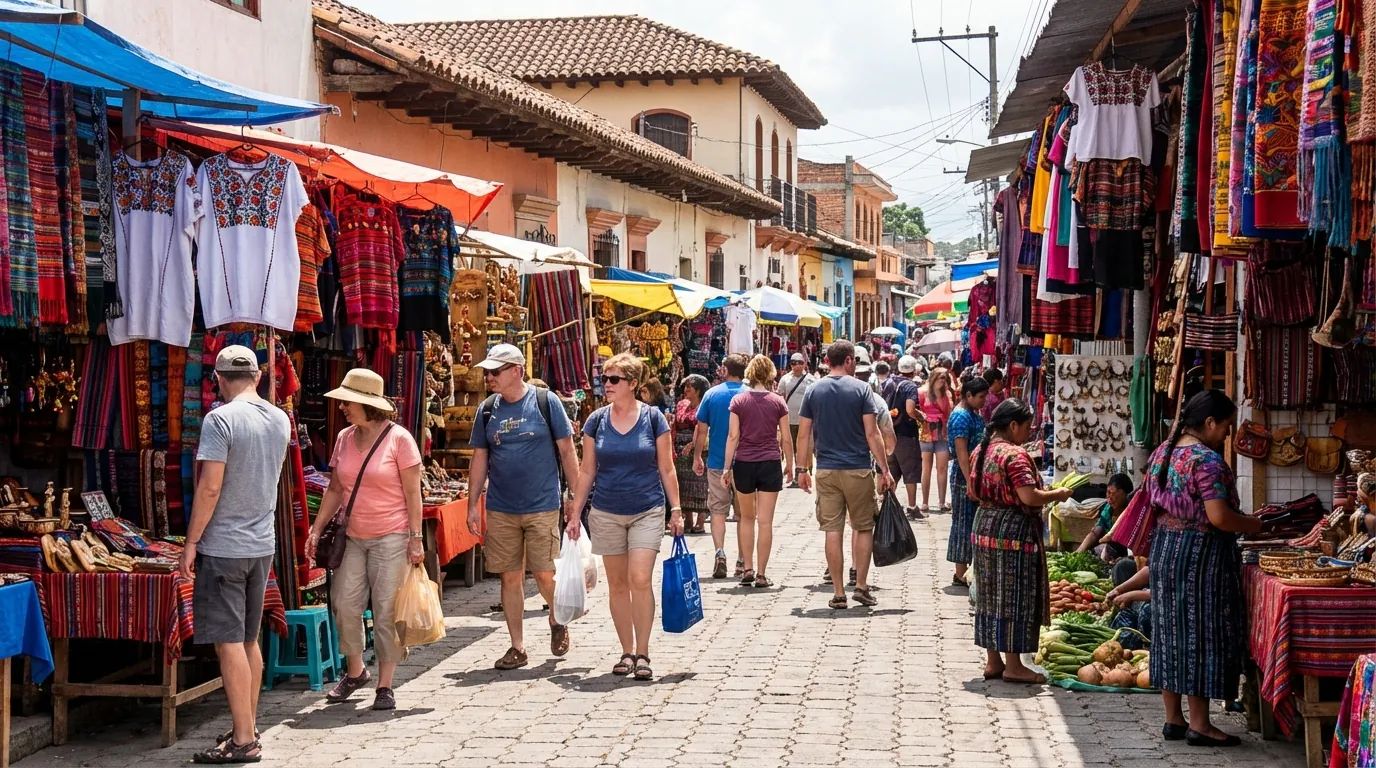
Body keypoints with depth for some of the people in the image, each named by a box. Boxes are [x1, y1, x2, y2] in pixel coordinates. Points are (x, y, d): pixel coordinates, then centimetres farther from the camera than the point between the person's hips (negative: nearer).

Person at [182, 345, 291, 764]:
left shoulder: (221, 420, -15)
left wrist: (191, 542, -11)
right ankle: (248, 728, 25)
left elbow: (210, 487, -18)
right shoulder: (281, 420, 7)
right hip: (263, 544, 7)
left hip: (223, 547, -7)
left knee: (229, 643, -3)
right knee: (249, 640, 16)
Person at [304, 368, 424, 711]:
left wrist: (415, 538, -11)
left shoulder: (398, 438, -8)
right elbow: (334, 489, 13)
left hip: (391, 538, -5)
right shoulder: (344, 438, 8)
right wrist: (316, 530, 7)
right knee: (345, 605, 2)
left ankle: (385, 686, 6)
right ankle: (355, 670, 24)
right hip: (353, 538, 5)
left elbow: (412, 492, -7)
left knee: (386, 611, -3)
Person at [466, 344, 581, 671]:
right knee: (510, 577, 5)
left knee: (545, 574, -4)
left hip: (542, 506, -3)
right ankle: (517, 647, 15)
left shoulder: (545, 402, -4)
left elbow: (567, 451, -1)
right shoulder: (488, 409, 6)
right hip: (500, 509, 3)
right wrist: (473, 504, 6)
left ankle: (557, 621, 26)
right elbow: (479, 459, 11)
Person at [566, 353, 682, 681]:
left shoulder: (653, 418, -3)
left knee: (640, 579, -12)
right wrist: (575, 513, 4)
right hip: (606, 513, 3)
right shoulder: (596, 420, 2)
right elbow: (587, 470, 7)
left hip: (647, 511, -3)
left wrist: (676, 510, 0)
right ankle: (627, 651, 18)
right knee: (617, 583, 7)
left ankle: (642, 654, -4)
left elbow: (666, 468, 2)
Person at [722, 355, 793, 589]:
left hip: (744, 464, 1)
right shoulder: (778, 402, 0)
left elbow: (733, 436, -3)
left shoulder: (738, 401, -1)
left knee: (746, 517, 16)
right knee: (765, 521, 1)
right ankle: (761, 574, 2)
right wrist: (789, 465, 16)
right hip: (770, 464, -1)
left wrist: (727, 468, 2)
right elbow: (786, 439, 3)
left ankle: (748, 569, 15)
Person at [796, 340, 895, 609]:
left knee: (833, 530, 3)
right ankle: (861, 586, 8)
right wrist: (885, 470, -4)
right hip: (858, 470, -2)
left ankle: (838, 593, 5)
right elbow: (872, 433, -8)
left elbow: (803, 434, 3)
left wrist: (803, 469, 11)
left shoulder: (814, 391, 4)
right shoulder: (861, 389, -5)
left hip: (826, 471, 2)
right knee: (864, 527, 11)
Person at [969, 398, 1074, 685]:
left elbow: (974, 492, 16)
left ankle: (993, 661, 18)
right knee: (1014, 597, -2)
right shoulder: (1015, 455, -18)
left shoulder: (981, 451, 9)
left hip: (985, 528, 9)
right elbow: (1029, 497, -25)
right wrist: (1058, 494, -9)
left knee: (991, 596, 12)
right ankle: (1013, 665, 3)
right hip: (1013, 532, -9)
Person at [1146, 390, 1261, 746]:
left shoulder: (1162, 453, 10)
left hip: (1164, 549, 9)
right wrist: (1252, 525, -6)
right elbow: (1219, 517, -22)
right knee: (1203, 634, -2)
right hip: (1201, 554, -9)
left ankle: (1172, 718, 16)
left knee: (1172, 632, 11)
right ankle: (1198, 724, 2)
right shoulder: (1207, 460, -17)